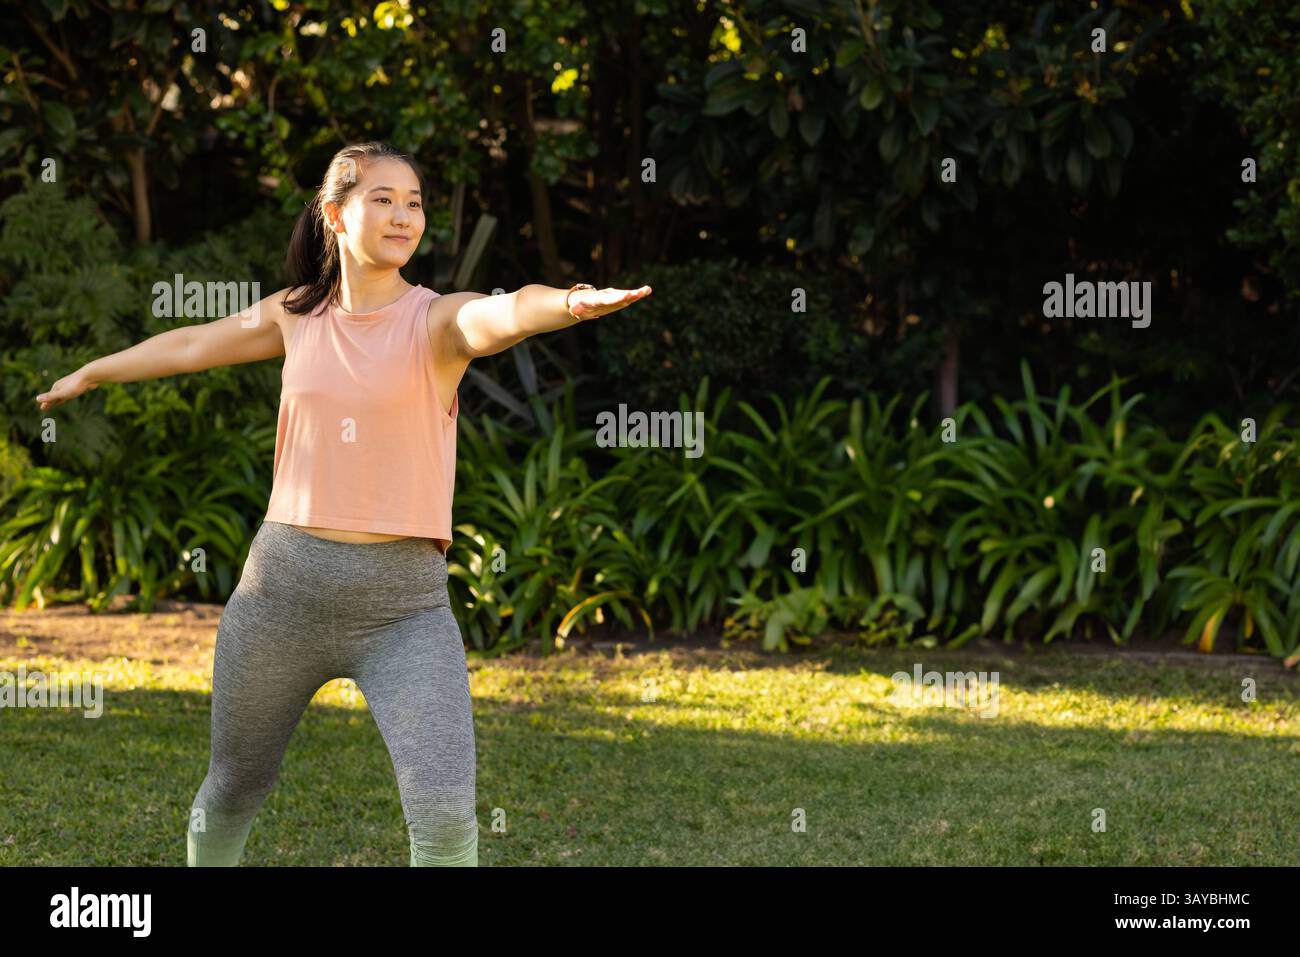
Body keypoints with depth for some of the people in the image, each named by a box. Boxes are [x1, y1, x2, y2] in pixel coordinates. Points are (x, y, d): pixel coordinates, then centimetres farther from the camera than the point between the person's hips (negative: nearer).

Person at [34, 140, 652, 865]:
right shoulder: (298, 314, 6)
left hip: (403, 602, -3)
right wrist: (89, 374, 41)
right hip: (283, 586, 4)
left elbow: (510, 313, -30)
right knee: (236, 787, 19)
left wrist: (570, 303, -53)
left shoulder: (438, 320, -6)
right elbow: (192, 345, 25)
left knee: (447, 814, -17)